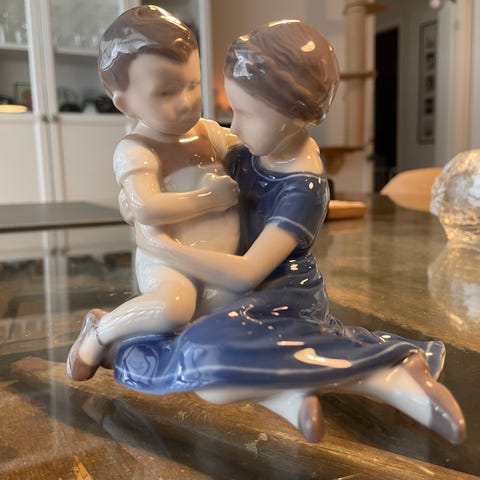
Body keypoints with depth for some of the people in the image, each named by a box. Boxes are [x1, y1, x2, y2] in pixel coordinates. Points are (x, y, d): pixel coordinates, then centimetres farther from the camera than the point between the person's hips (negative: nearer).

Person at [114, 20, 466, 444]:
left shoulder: (303, 189, -24)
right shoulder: (250, 153, -1)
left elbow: (245, 273, -27)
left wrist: (159, 245, -23)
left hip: (283, 301, -9)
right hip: (256, 298, 9)